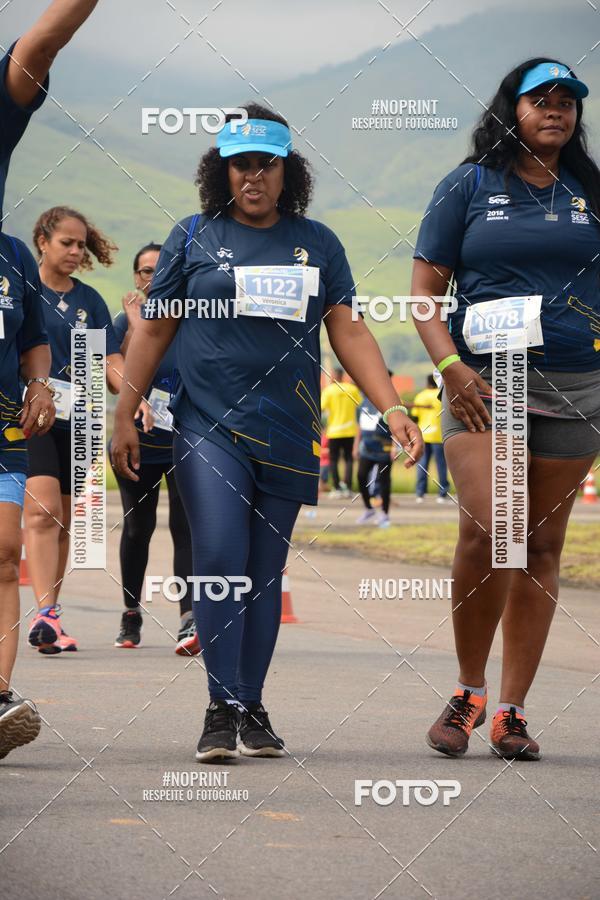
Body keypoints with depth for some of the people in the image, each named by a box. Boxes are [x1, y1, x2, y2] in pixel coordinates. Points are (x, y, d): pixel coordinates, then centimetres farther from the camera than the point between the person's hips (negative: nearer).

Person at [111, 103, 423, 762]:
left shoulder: (316, 244, 9)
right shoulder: (194, 237, 5)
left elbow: (348, 331, 6)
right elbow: (154, 330, 9)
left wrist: (392, 408, -5)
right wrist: (124, 416, 6)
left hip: (288, 435, 2)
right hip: (208, 427, -2)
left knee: (265, 571, 7)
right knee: (218, 560, -14)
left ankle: (252, 707, 15)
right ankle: (221, 707, -11)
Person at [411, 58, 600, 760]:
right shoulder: (469, 187, 6)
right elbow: (425, 288, 4)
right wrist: (451, 366, -9)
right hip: (482, 381, -3)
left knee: (542, 544, 3)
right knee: (488, 528, -19)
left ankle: (511, 710, 9)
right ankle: (469, 691, -1)